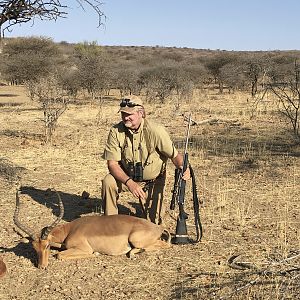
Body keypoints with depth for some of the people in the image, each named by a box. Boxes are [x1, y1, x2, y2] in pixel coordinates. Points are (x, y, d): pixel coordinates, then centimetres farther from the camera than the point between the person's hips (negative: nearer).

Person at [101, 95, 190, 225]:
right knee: (108, 182, -30)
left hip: (153, 182, -1)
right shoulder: (116, 131, -18)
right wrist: (130, 183, -34)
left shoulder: (156, 131, -23)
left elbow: (174, 155, -16)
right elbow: (112, 163, -19)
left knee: (153, 222, -5)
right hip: (126, 176, 1)